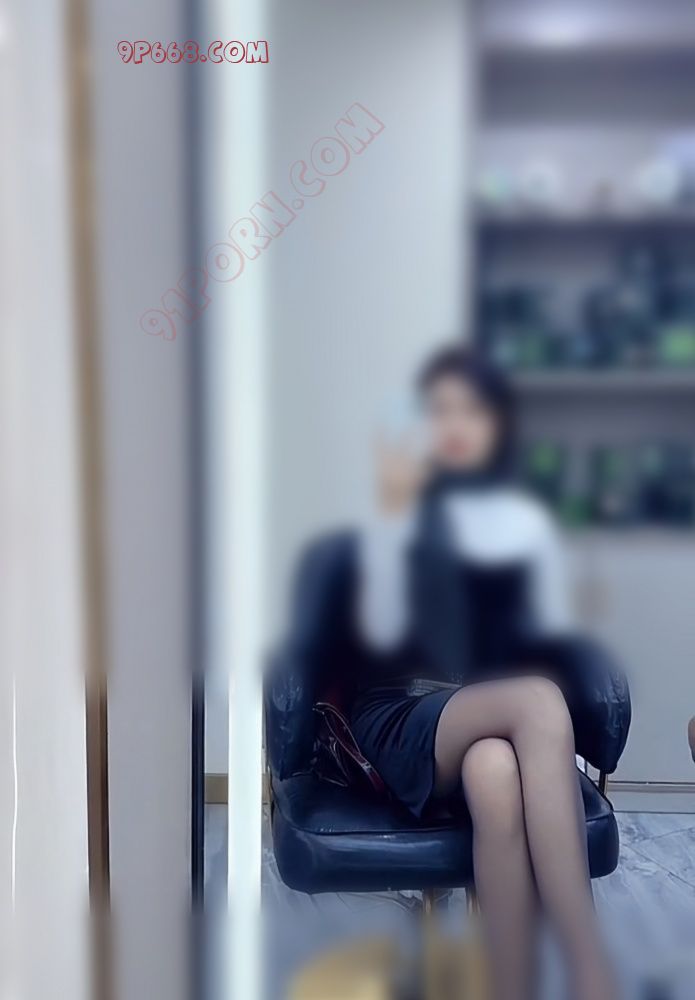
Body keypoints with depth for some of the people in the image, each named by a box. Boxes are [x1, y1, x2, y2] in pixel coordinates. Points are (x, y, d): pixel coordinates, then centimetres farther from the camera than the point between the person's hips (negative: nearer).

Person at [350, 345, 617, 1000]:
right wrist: (392, 514, -14)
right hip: (401, 716, -2)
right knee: (538, 702, -37)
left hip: (501, 714, 2)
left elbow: (555, 639, 13)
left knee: (497, 772, -40)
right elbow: (383, 633, -7)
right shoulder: (403, 514, 8)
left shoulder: (528, 521, 14)